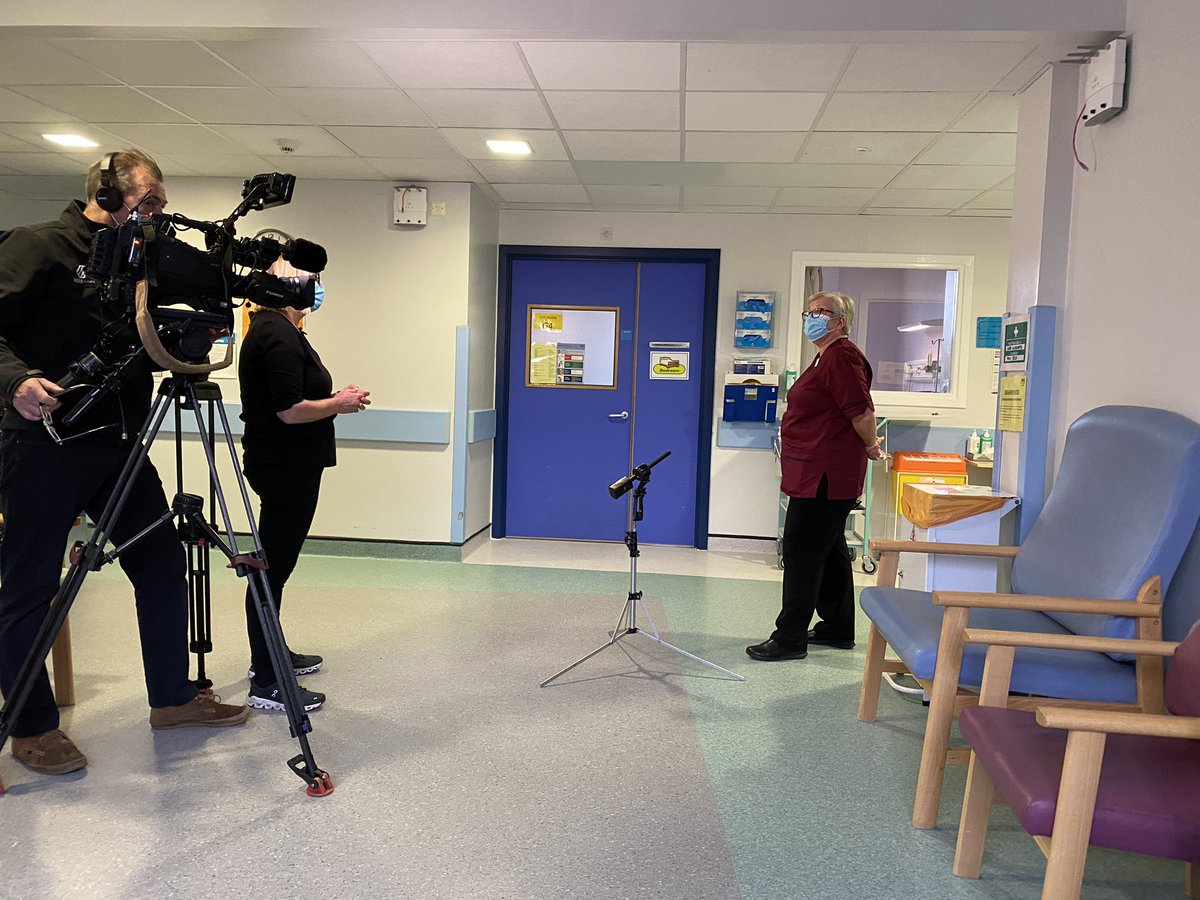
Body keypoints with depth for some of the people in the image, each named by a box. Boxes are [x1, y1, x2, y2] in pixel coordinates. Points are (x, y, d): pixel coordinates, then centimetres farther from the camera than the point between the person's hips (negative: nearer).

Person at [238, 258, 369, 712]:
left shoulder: (271, 328, 14)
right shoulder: (278, 335, -18)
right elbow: (290, 410, -24)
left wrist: (333, 397, 9)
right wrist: (339, 404, -10)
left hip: (285, 465, 11)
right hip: (285, 467, -11)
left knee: (275, 563, 19)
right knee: (272, 567, -5)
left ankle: (272, 654, 34)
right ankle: (265, 683, 3)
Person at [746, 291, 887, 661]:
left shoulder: (841, 356, -17)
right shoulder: (827, 356, 17)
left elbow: (862, 412, -22)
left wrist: (871, 447, -7)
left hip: (825, 475, -11)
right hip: (819, 474, 11)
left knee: (803, 552, -6)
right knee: (829, 551, 17)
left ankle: (790, 638, 1)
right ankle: (837, 629, 28)